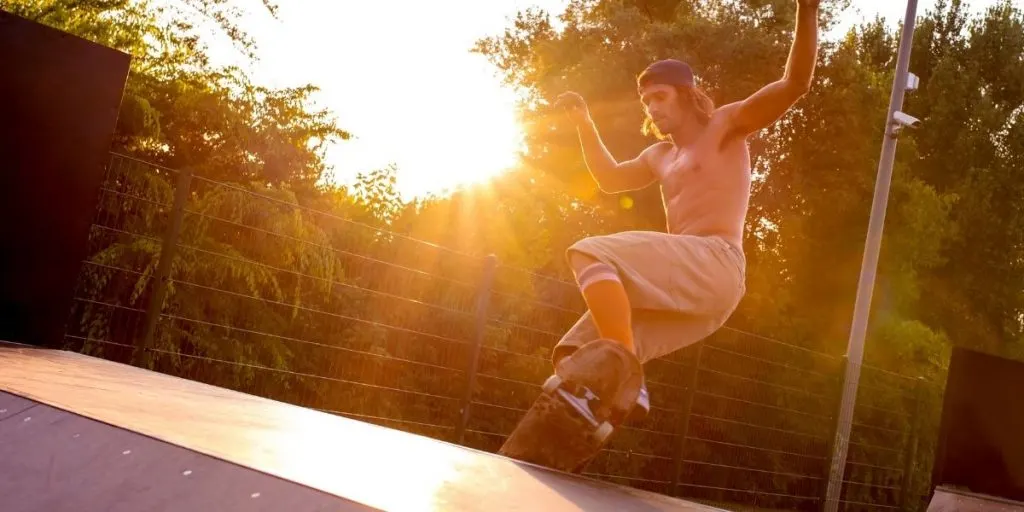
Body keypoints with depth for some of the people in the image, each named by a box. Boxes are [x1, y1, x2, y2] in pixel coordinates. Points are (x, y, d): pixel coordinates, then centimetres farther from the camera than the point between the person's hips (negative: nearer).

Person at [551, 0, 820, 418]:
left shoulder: (724, 126, 11)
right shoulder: (660, 156, 31)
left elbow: (795, 84, -1)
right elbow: (610, 178, 44)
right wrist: (584, 125, 33)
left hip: (714, 267, -8)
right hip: (683, 283, 8)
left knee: (590, 253, -26)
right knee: (574, 355, -5)